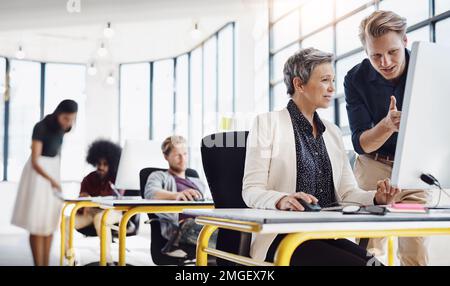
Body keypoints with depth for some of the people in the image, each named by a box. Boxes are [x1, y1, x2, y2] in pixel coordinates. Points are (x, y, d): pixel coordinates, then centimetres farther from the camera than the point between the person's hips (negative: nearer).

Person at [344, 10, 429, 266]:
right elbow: (361, 143, -12)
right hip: (374, 166, 0)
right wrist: (387, 125, -33)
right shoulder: (356, 79, -9)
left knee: (416, 253, -5)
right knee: (369, 253, -2)